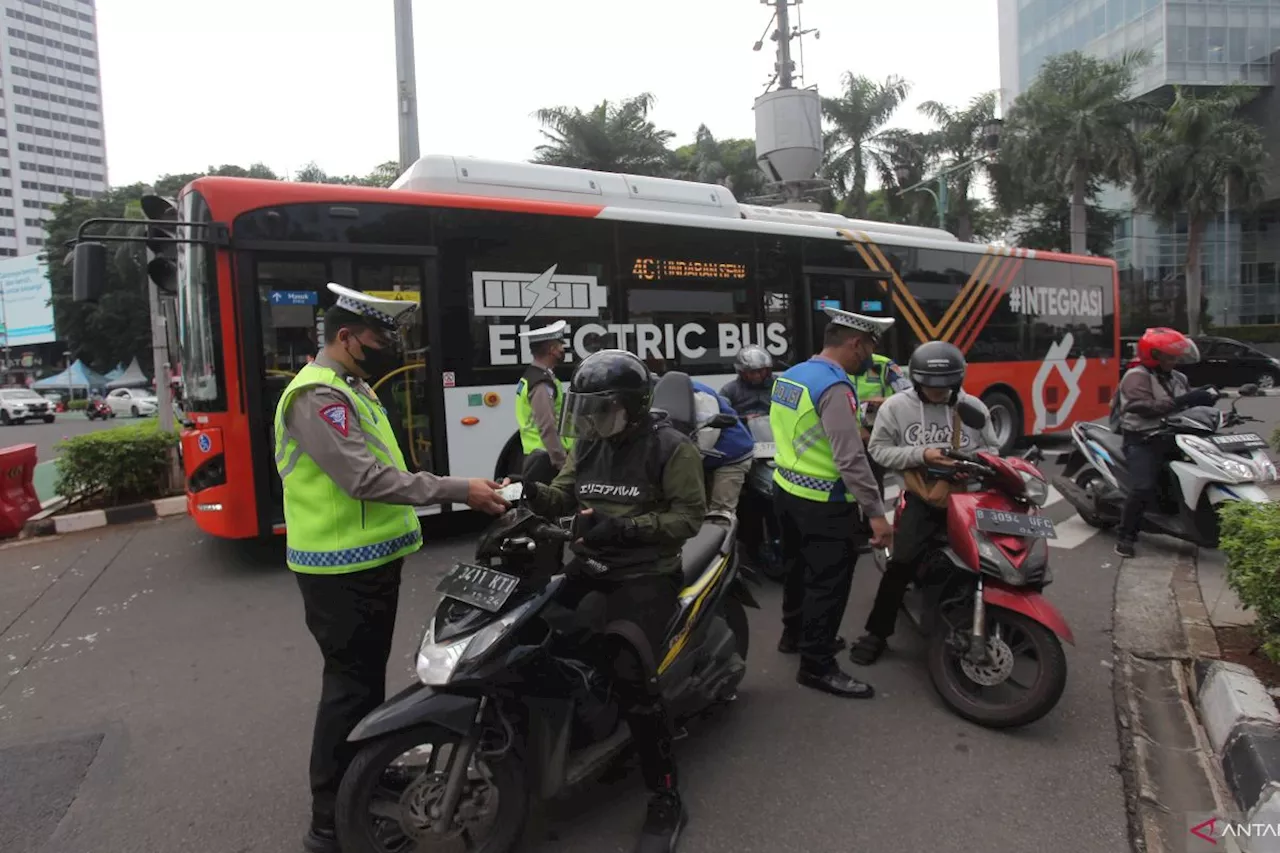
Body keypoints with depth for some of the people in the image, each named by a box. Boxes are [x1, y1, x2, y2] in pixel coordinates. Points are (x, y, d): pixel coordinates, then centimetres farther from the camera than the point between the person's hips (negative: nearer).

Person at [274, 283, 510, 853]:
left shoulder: (353, 388, 14)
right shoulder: (317, 395, -19)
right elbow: (366, 479, -29)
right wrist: (460, 491, -29)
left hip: (372, 560, 10)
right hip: (341, 570, -10)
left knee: (369, 676, 22)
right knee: (349, 686, -1)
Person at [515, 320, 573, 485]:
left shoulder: (530, 378, 15)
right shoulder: (542, 384, -17)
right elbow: (548, 429, -24)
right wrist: (562, 463, -22)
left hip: (537, 456, 10)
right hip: (547, 460, -10)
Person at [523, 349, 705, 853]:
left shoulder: (670, 447, -9)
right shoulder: (588, 444, 11)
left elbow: (689, 515, -13)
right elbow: (565, 496, 11)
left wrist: (624, 528, -22)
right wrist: (535, 495, -12)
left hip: (645, 574, -7)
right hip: (589, 565, 7)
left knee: (631, 676, -20)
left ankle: (665, 798, -4)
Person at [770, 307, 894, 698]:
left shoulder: (789, 376, 6)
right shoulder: (834, 387, -22)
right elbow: (851, 459, -27)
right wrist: (876, 512, -23)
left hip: (786, 489, 9)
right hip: (822, 503, -9)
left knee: (799, 568, 23)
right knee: (829, 581, 2)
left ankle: (795, 634, 40)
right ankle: (817, 665, 12)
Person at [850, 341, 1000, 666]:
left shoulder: (973, 407, 7)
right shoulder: (896, 406, 0)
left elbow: (992, 449, 14)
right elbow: (878, 449, -2)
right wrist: (921, 454, -15)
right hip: (921, 498, -3)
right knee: (903, 561, -18)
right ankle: (877, 632, -2)